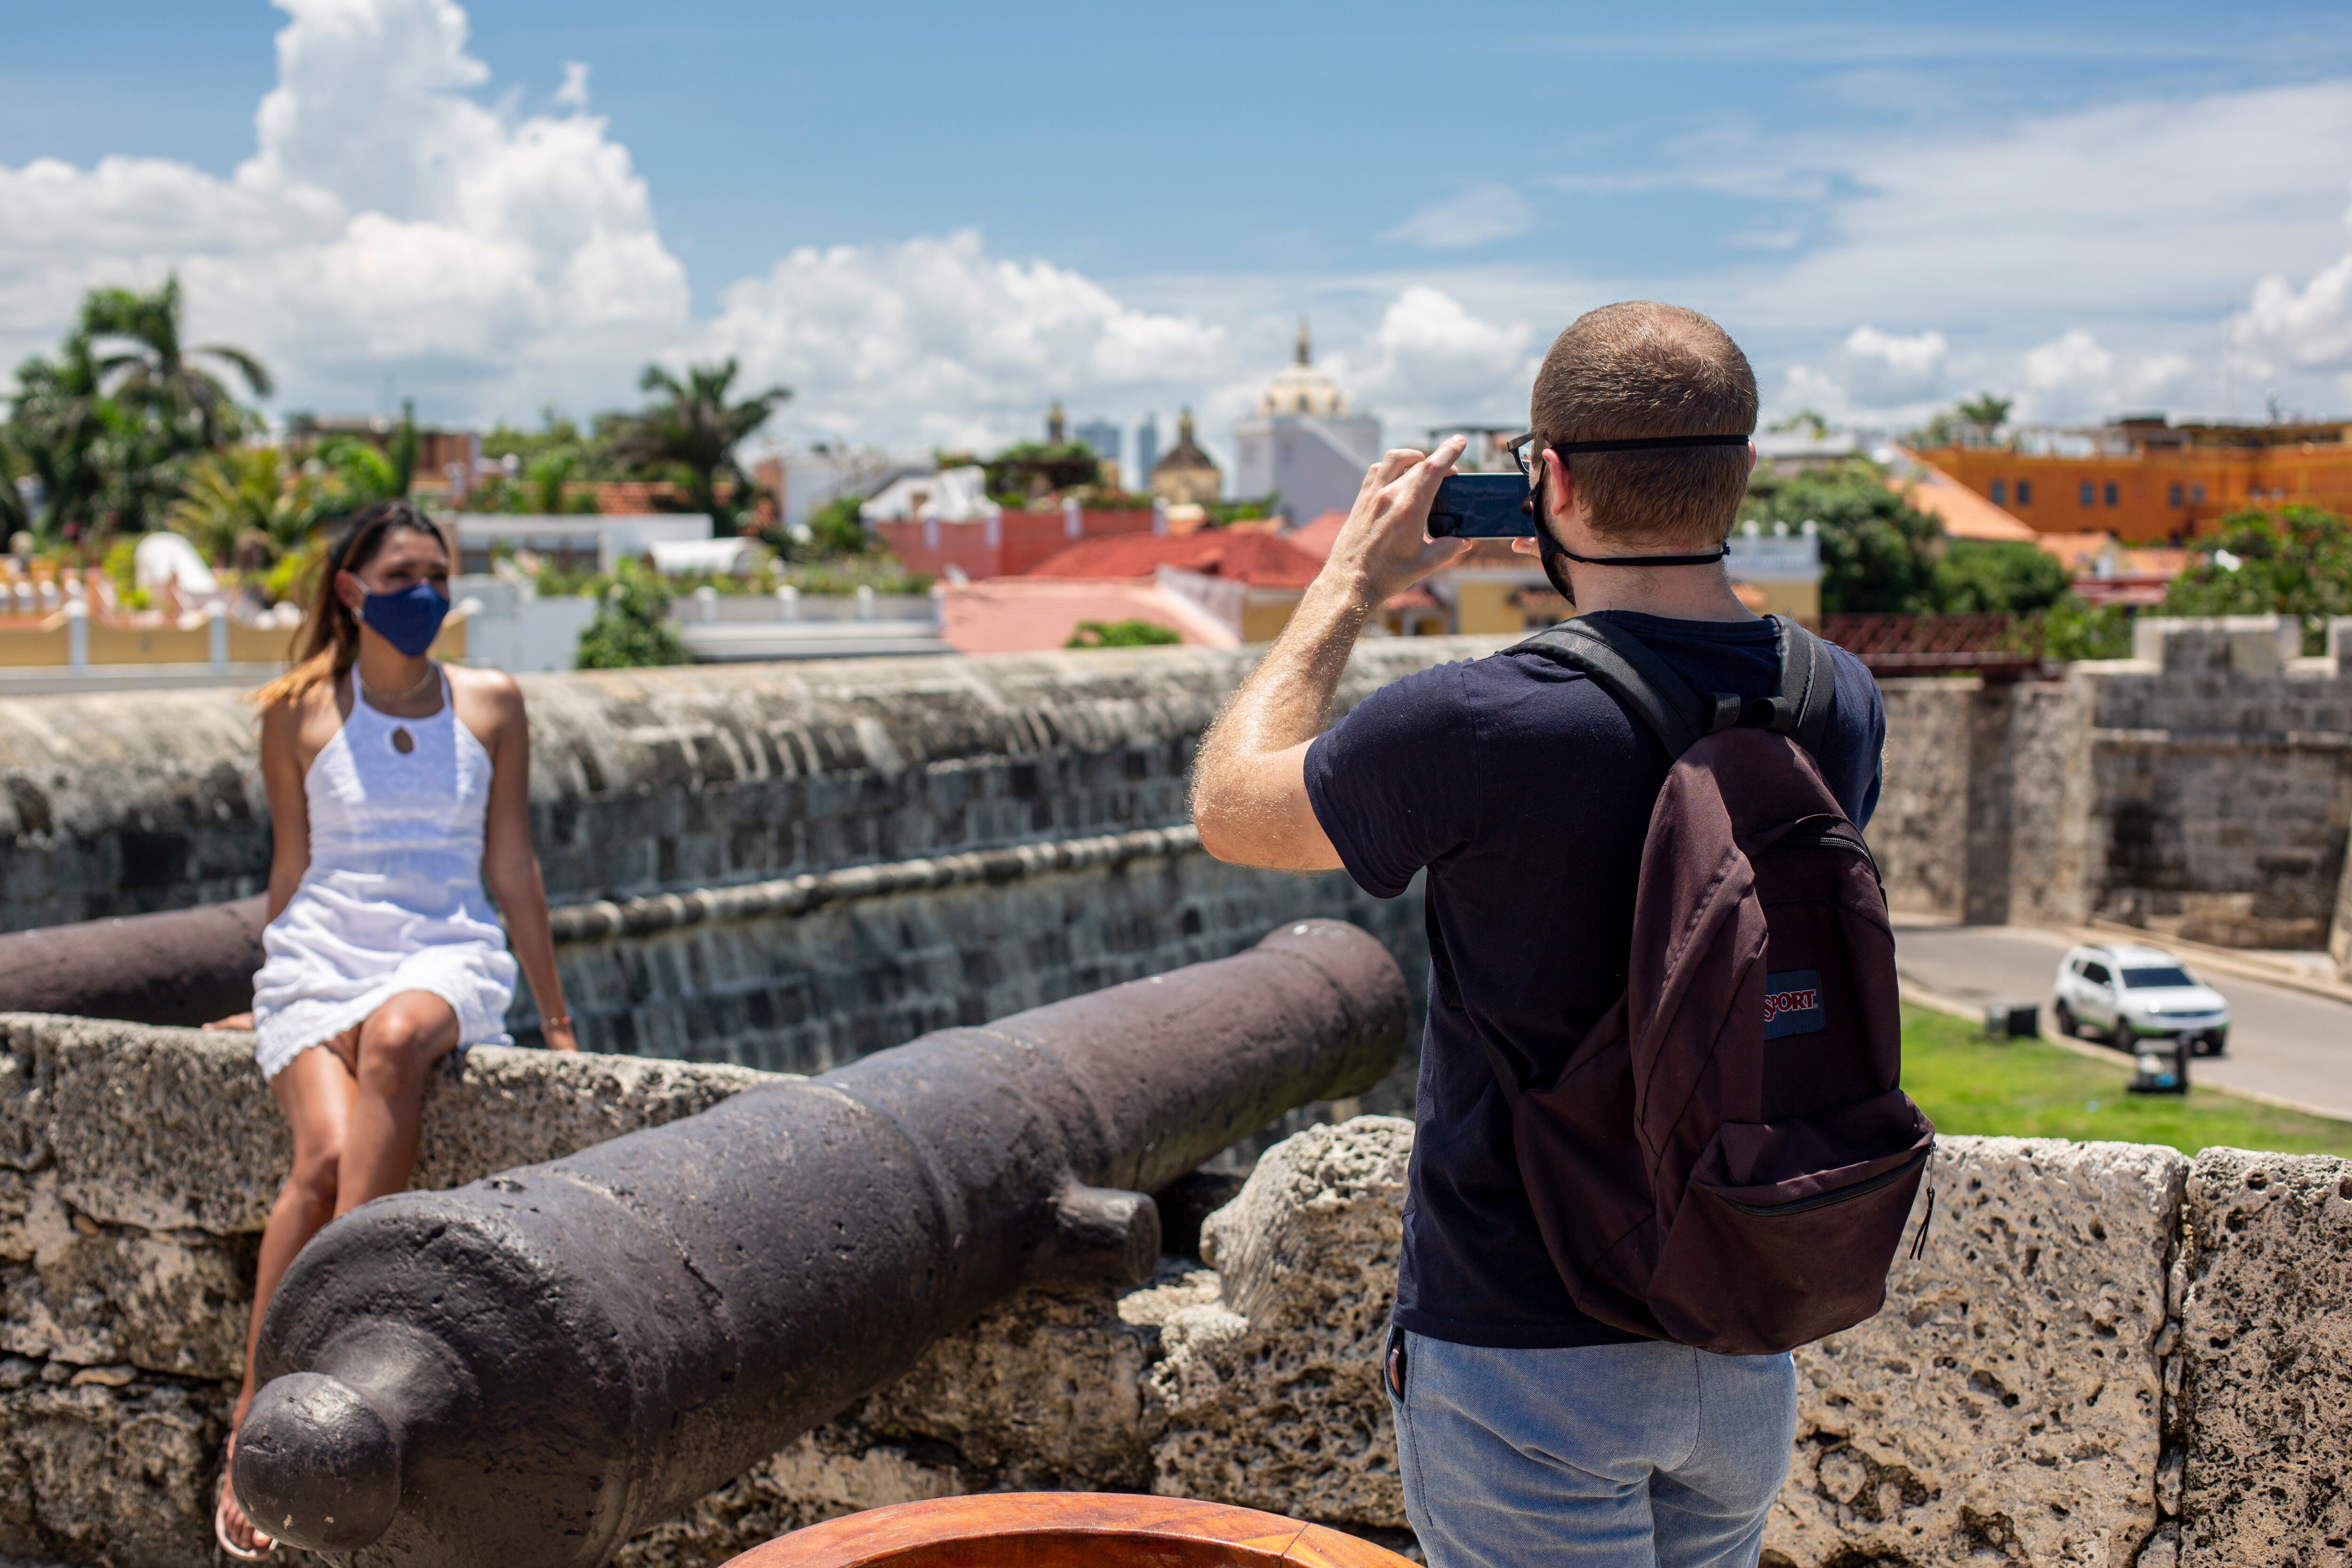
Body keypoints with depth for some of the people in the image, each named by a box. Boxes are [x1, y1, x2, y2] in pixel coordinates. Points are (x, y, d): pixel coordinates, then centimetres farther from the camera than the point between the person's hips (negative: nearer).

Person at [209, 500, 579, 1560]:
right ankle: (252, 1422, -21)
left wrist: (554, 1017, 13)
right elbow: (292, 863, 16)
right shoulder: (299, 713, 8)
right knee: (326, 1154, -28)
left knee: (395, 1036, -38)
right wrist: (278, 993, 22)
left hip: (448, 954, 0)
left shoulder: (489, 704, 10)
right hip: (321, 950, 0)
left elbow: (511, 865, 13)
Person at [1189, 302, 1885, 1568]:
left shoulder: (1482, 729, -24)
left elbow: (1228, 808, -6)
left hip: (1527, 1359, -6)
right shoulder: (1838, 705, -6)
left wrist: (1353, 582, 1)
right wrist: (1597, 586, 14)